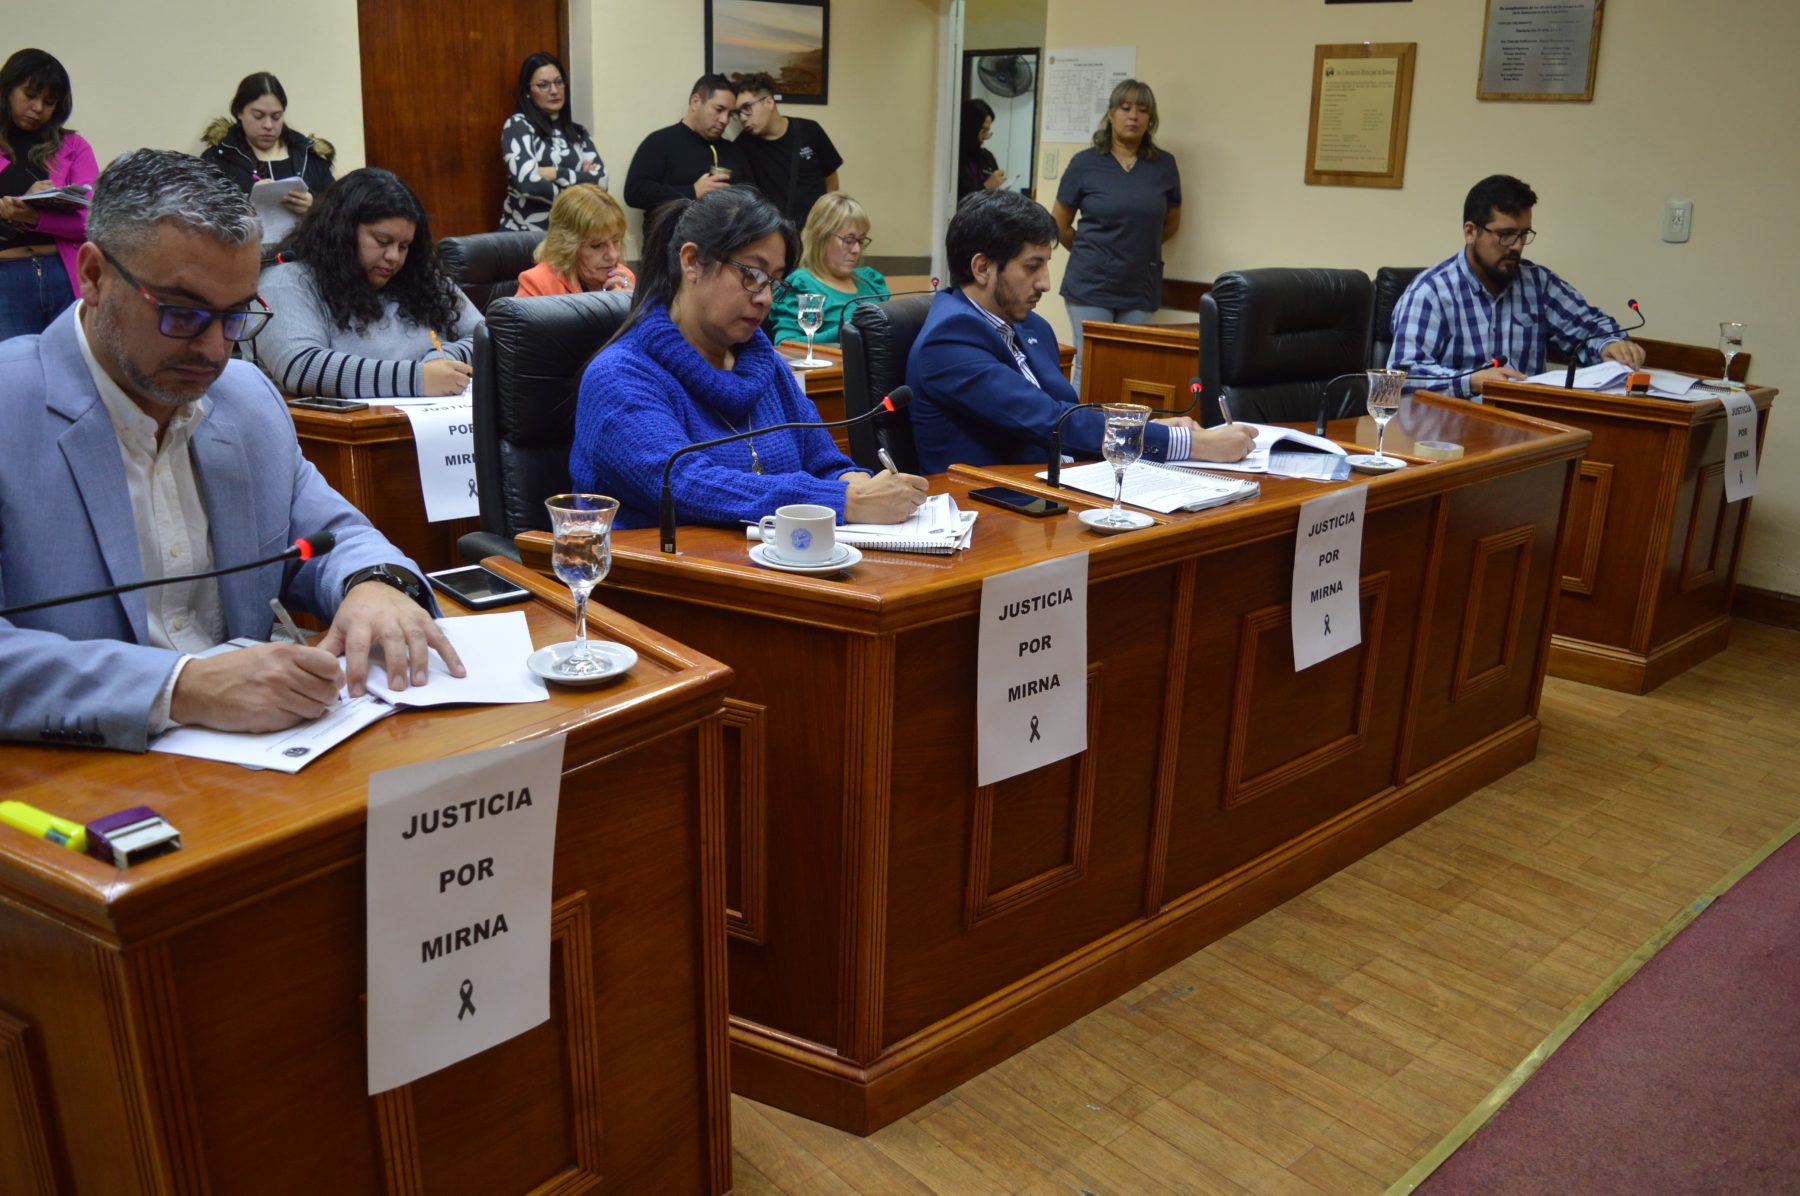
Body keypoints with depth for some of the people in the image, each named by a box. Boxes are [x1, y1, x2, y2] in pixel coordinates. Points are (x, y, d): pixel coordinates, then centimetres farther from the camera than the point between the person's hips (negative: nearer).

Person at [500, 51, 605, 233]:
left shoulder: (577, 133, 15)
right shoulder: (518, 125, 1)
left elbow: (601, 180, 1)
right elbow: (527, 182, -14)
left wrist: (556, 174, -9)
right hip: (525, 233, -4)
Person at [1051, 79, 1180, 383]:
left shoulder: (1164, 164, 3)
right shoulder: (1085, 163, -2)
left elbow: (1171, 222, 17)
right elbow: (1059, 225, 7)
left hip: (1141, 289, 2)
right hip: (1091, 285, -2)